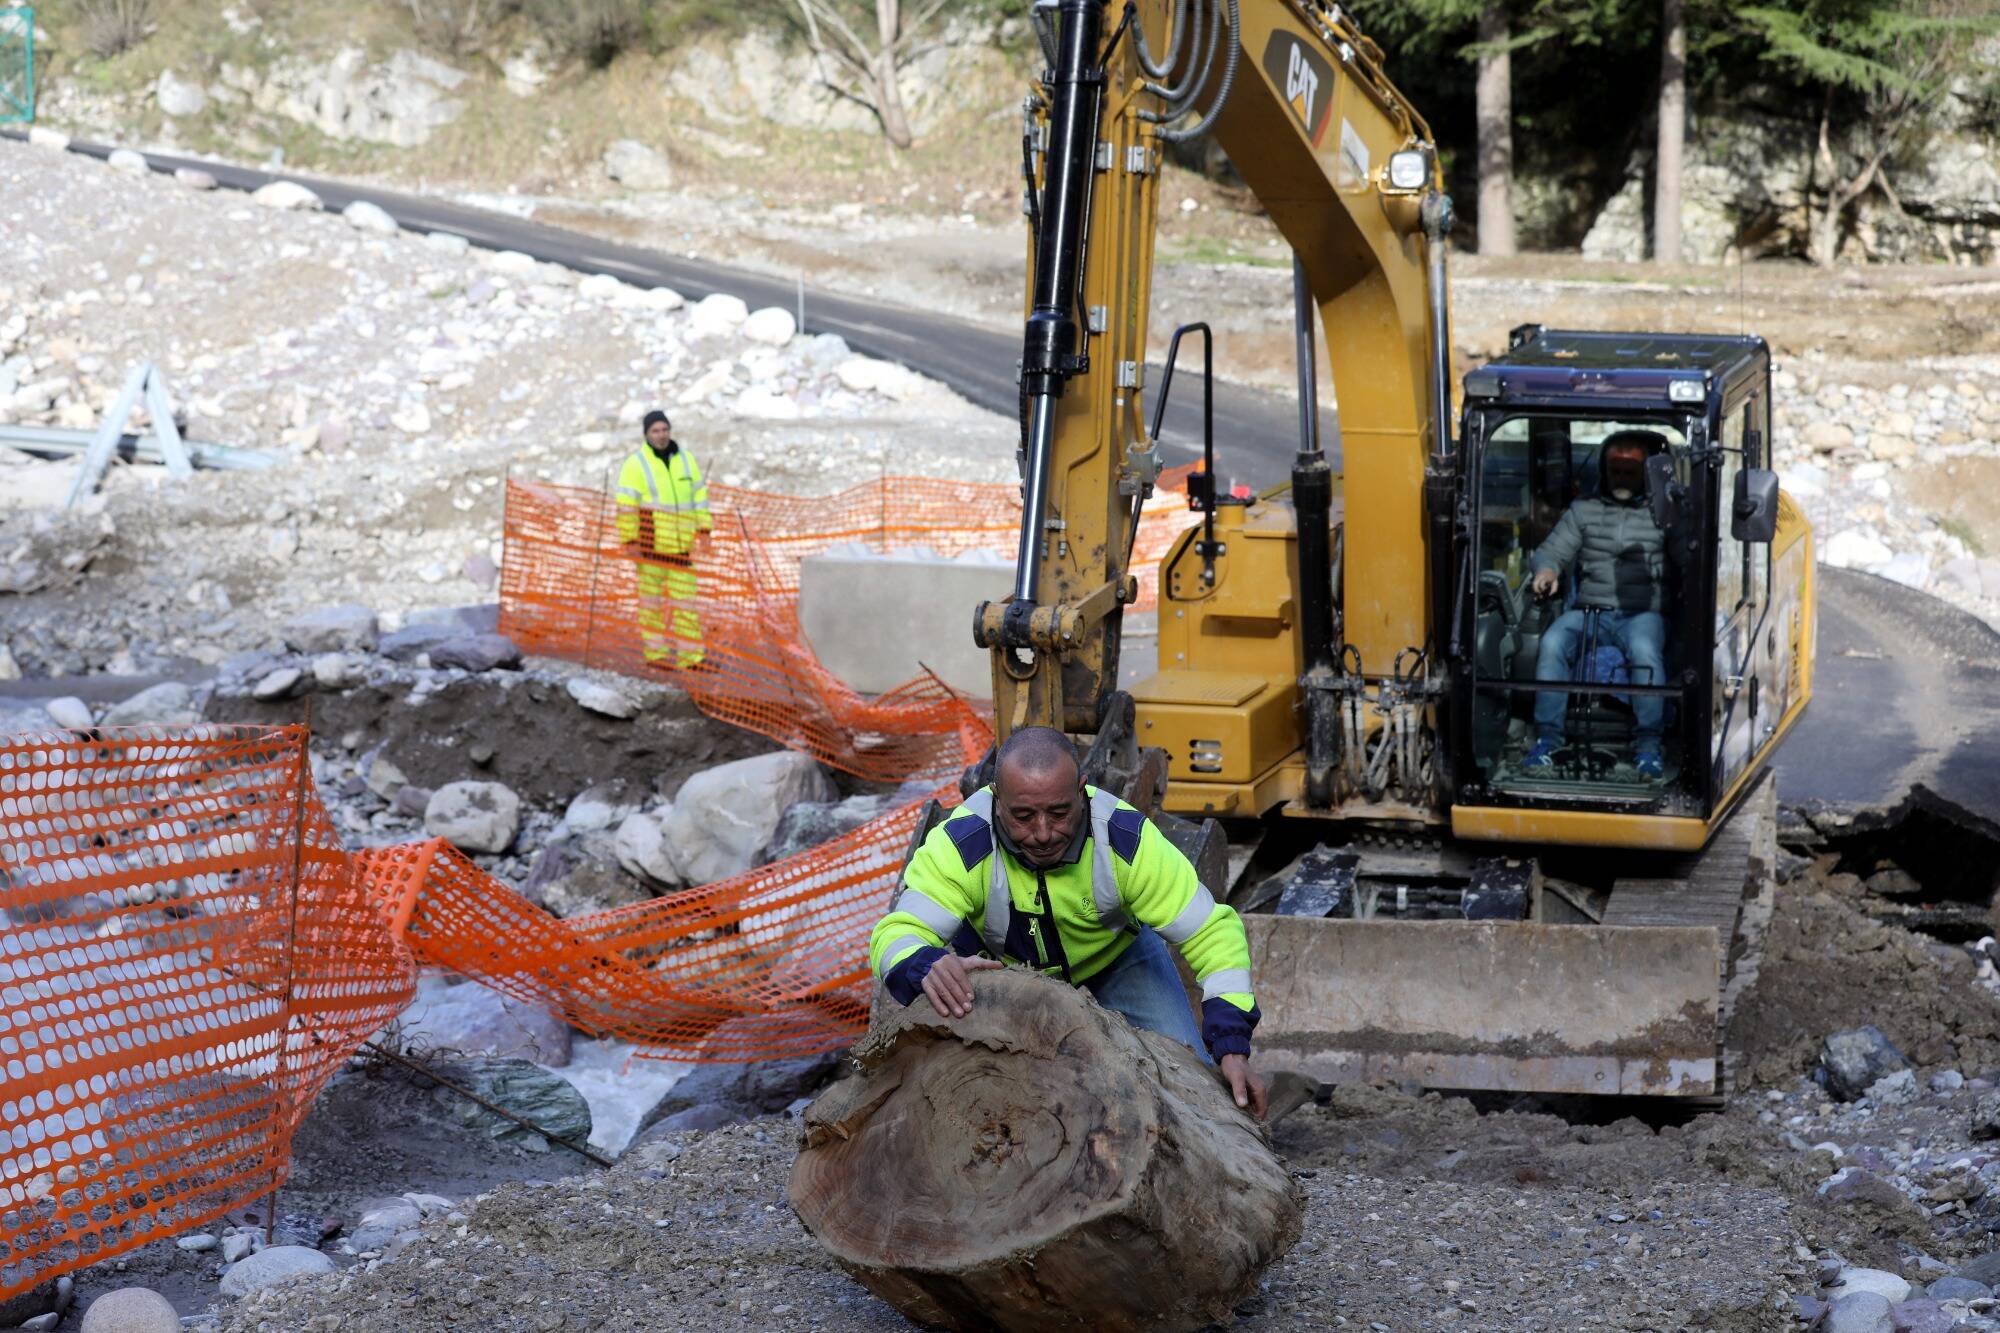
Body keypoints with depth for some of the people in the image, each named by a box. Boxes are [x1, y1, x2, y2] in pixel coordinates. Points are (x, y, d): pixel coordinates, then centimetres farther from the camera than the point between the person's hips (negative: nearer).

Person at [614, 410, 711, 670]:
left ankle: (690, 655, 6)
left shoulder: (685, 459, 10)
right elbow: (626, 504, -8)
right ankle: (655, 652, 8)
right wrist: (630, 540, -12)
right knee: (652, 599, 2)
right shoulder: (636, 463, -5)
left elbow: (699, 494, 15)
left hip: (681, 545, 4)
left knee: (685, 600, 5)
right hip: (650, 545, -4)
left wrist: (703, 527, 7)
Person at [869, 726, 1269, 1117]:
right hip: (995, 957, 0)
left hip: (1115, 953, 0)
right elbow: (896, 936, -41)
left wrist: (1232, 1048, -41)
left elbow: (1210, 930, -31)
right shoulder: (962, 844, -37)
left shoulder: (1125, 840, -36)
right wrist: (927, 967, -67)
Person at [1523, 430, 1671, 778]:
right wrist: (1547, 570, -12)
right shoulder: (1583, 511, 20)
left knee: (1644, 649, -36)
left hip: (1642, 613, -2)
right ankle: (1547, 738, -25)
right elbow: (1553, 550, 12)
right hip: (1589, 611, 2)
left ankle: (1647, 745, -28)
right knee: (1553, 642, -29)